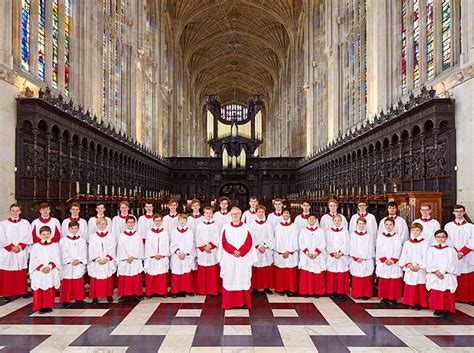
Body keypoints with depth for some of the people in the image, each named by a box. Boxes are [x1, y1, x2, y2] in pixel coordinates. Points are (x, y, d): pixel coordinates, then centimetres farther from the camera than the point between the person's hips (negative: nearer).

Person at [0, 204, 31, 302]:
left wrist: (19, 246, -11)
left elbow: (28, 237, 1)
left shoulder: (25, 223, 8)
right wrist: (11, 247, -11)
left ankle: (21, 291, 11)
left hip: (21, 253, 1)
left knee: (21, 274, 3)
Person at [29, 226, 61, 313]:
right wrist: (42, 267, -12)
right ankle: (40, 307, 8)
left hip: (51, 272, 0)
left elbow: (56, 259, 0)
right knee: (39, 290, -1)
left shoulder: (55, 245, 5)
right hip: (39, 272, 0)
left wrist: (49, 267, -14)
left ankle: (48, 306, 13)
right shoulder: (35, 246, 5)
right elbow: (34, 259, -1)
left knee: (50, 290, 3)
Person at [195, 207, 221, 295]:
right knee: (202, 271, 2)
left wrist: (210, 246, -12)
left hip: (213, 251, -1)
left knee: (213, 271, -1)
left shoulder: (215, 225, 5)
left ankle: (214, 289, 7)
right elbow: (198, 238, 2)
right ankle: (202, 290, 11)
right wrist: (204, 247, -9)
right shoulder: (200, 225, 7)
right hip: (202, 251, 1)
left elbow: (216, 239, -1)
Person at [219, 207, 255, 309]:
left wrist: (240, 252, -14)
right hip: (229, 259, 0)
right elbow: (224, 242, -1)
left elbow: (249, 242, -2)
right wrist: (234, 251, -15)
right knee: (229, 280, 1)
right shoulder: (226, 227, 4)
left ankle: (244, 302, 9)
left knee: (243, 280, 2)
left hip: (243, 258, 0)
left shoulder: (245, 227, 5)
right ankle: (229, 303, 8)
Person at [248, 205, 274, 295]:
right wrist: (258, 247, -13)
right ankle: (255, 288, 7)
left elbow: (271, 238, 1)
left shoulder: (268, 224, 6)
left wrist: (265, 246, -12)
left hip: (267, 250, 1)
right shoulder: (252, 225, 2)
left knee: (267, 270, 4)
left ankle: (266, 287, 14)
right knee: (256, 270, 0)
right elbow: (251, 238, -3)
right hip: (255, 250, -1)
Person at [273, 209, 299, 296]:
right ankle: (281, 289, 10)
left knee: (291, 272, 0)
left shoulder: (293, 226, 3)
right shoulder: (278, 227, 5)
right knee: (280, 272, 2)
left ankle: (290, 289, 7)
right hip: (280, 253, 1)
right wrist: (282, 252, -7)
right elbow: (277, 240, 1)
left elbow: (294, 240, -1)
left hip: (291, 253, 0)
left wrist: (288, 252, -9)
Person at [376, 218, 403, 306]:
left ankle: (393, 298, 7)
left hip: (394, 264, -1)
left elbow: (398, 251, -2)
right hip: (383, 263, 1)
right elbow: (379, 250, 1)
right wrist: (385, 260, -9)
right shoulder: (380, 236, 6)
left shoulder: (397, 237, 3)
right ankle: (384, 297, 14)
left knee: (394, 282, -1)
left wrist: (392, 260, -12)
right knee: (383, 281, 4)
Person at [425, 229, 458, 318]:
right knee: (435, 294, 4)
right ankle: (437, 309, 16)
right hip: (434, 277, 2)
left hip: (447, 276, -1)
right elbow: (429, 263, 0)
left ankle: (445, 310, 10)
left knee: (446, 294, 0)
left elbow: (451, 264, -6)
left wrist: (442, 272, -14)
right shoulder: (431, 249, 6)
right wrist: (436, 272, -14)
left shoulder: (450, 250, 1)